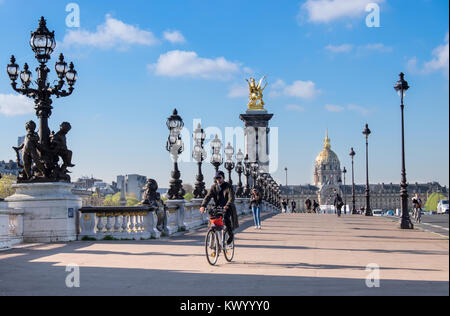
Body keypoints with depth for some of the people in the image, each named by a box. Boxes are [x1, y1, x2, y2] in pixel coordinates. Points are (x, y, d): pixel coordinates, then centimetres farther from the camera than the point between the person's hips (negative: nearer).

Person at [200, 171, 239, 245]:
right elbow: (208, 196, -7)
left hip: (227, 208, -4)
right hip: (217, 208, 4)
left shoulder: (228, 186, -4)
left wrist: (227, 205, -40)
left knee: (226, 218, -32)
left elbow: (231, 198, -19)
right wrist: (203, 205, -26)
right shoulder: (214, 187, 6)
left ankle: (231, 234, -10)